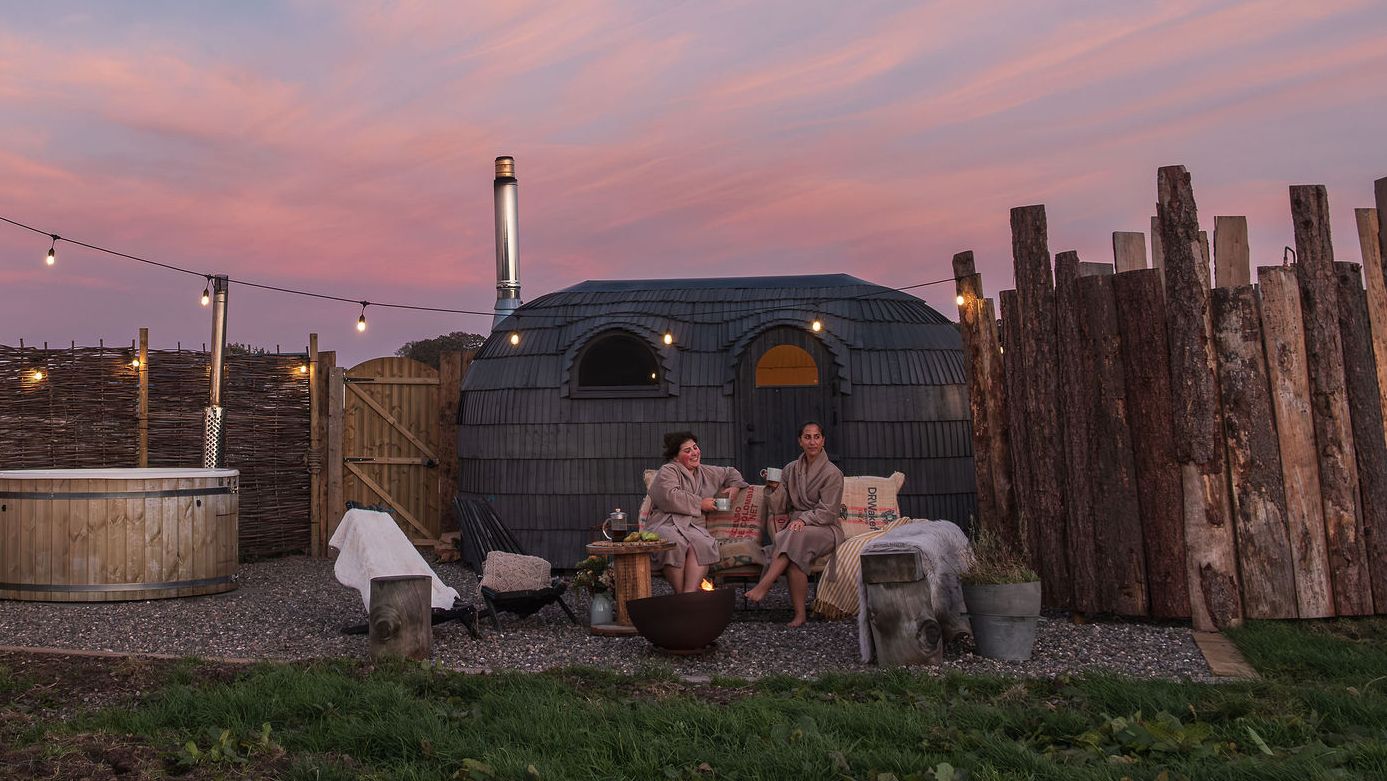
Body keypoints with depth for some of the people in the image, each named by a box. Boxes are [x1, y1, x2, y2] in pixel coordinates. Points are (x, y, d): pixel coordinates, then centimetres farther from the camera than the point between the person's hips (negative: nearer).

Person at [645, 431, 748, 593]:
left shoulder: (707, 473, 27)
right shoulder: (668, 471, 6)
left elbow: (731, 472, 45)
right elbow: (669, 497, -13)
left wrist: (734, 486, 23)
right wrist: (700, 504, -5)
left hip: (694, 526, 4)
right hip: (665, 524, -4)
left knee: (702, 543, -34)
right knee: (674, 542, -40)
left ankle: (689, 593, -41)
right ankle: (680, 593, -32)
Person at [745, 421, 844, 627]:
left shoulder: (832, 473, -1)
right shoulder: (790, 469, 12)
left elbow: (827, 511, -9)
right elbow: (779, 508, 10)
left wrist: (804, 519, -25)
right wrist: (775, 488, -9)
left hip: (825, 529, -3)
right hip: (799, 525, 3)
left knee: (795, 536, -38)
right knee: (793, 555, -34)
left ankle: (763, 586, -39)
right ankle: (799, 614, -32)